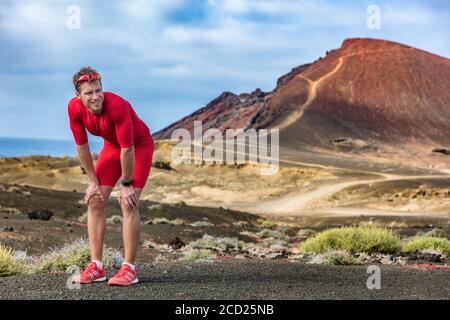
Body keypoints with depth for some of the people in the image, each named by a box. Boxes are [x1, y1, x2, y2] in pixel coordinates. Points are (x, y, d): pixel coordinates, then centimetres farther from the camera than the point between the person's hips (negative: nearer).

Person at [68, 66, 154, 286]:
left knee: (128, 203, -16)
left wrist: (126, 184, -22)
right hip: (111, 146, 6)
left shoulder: (117, 106, -36)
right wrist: (93, 182, -5)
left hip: (140, 145, -6)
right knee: (95, 202, -1)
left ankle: (129, 269, -10)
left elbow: (128, 149, -29)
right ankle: (97, 267, 5)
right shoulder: (74, 108, -19)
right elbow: (81, 146, -8)